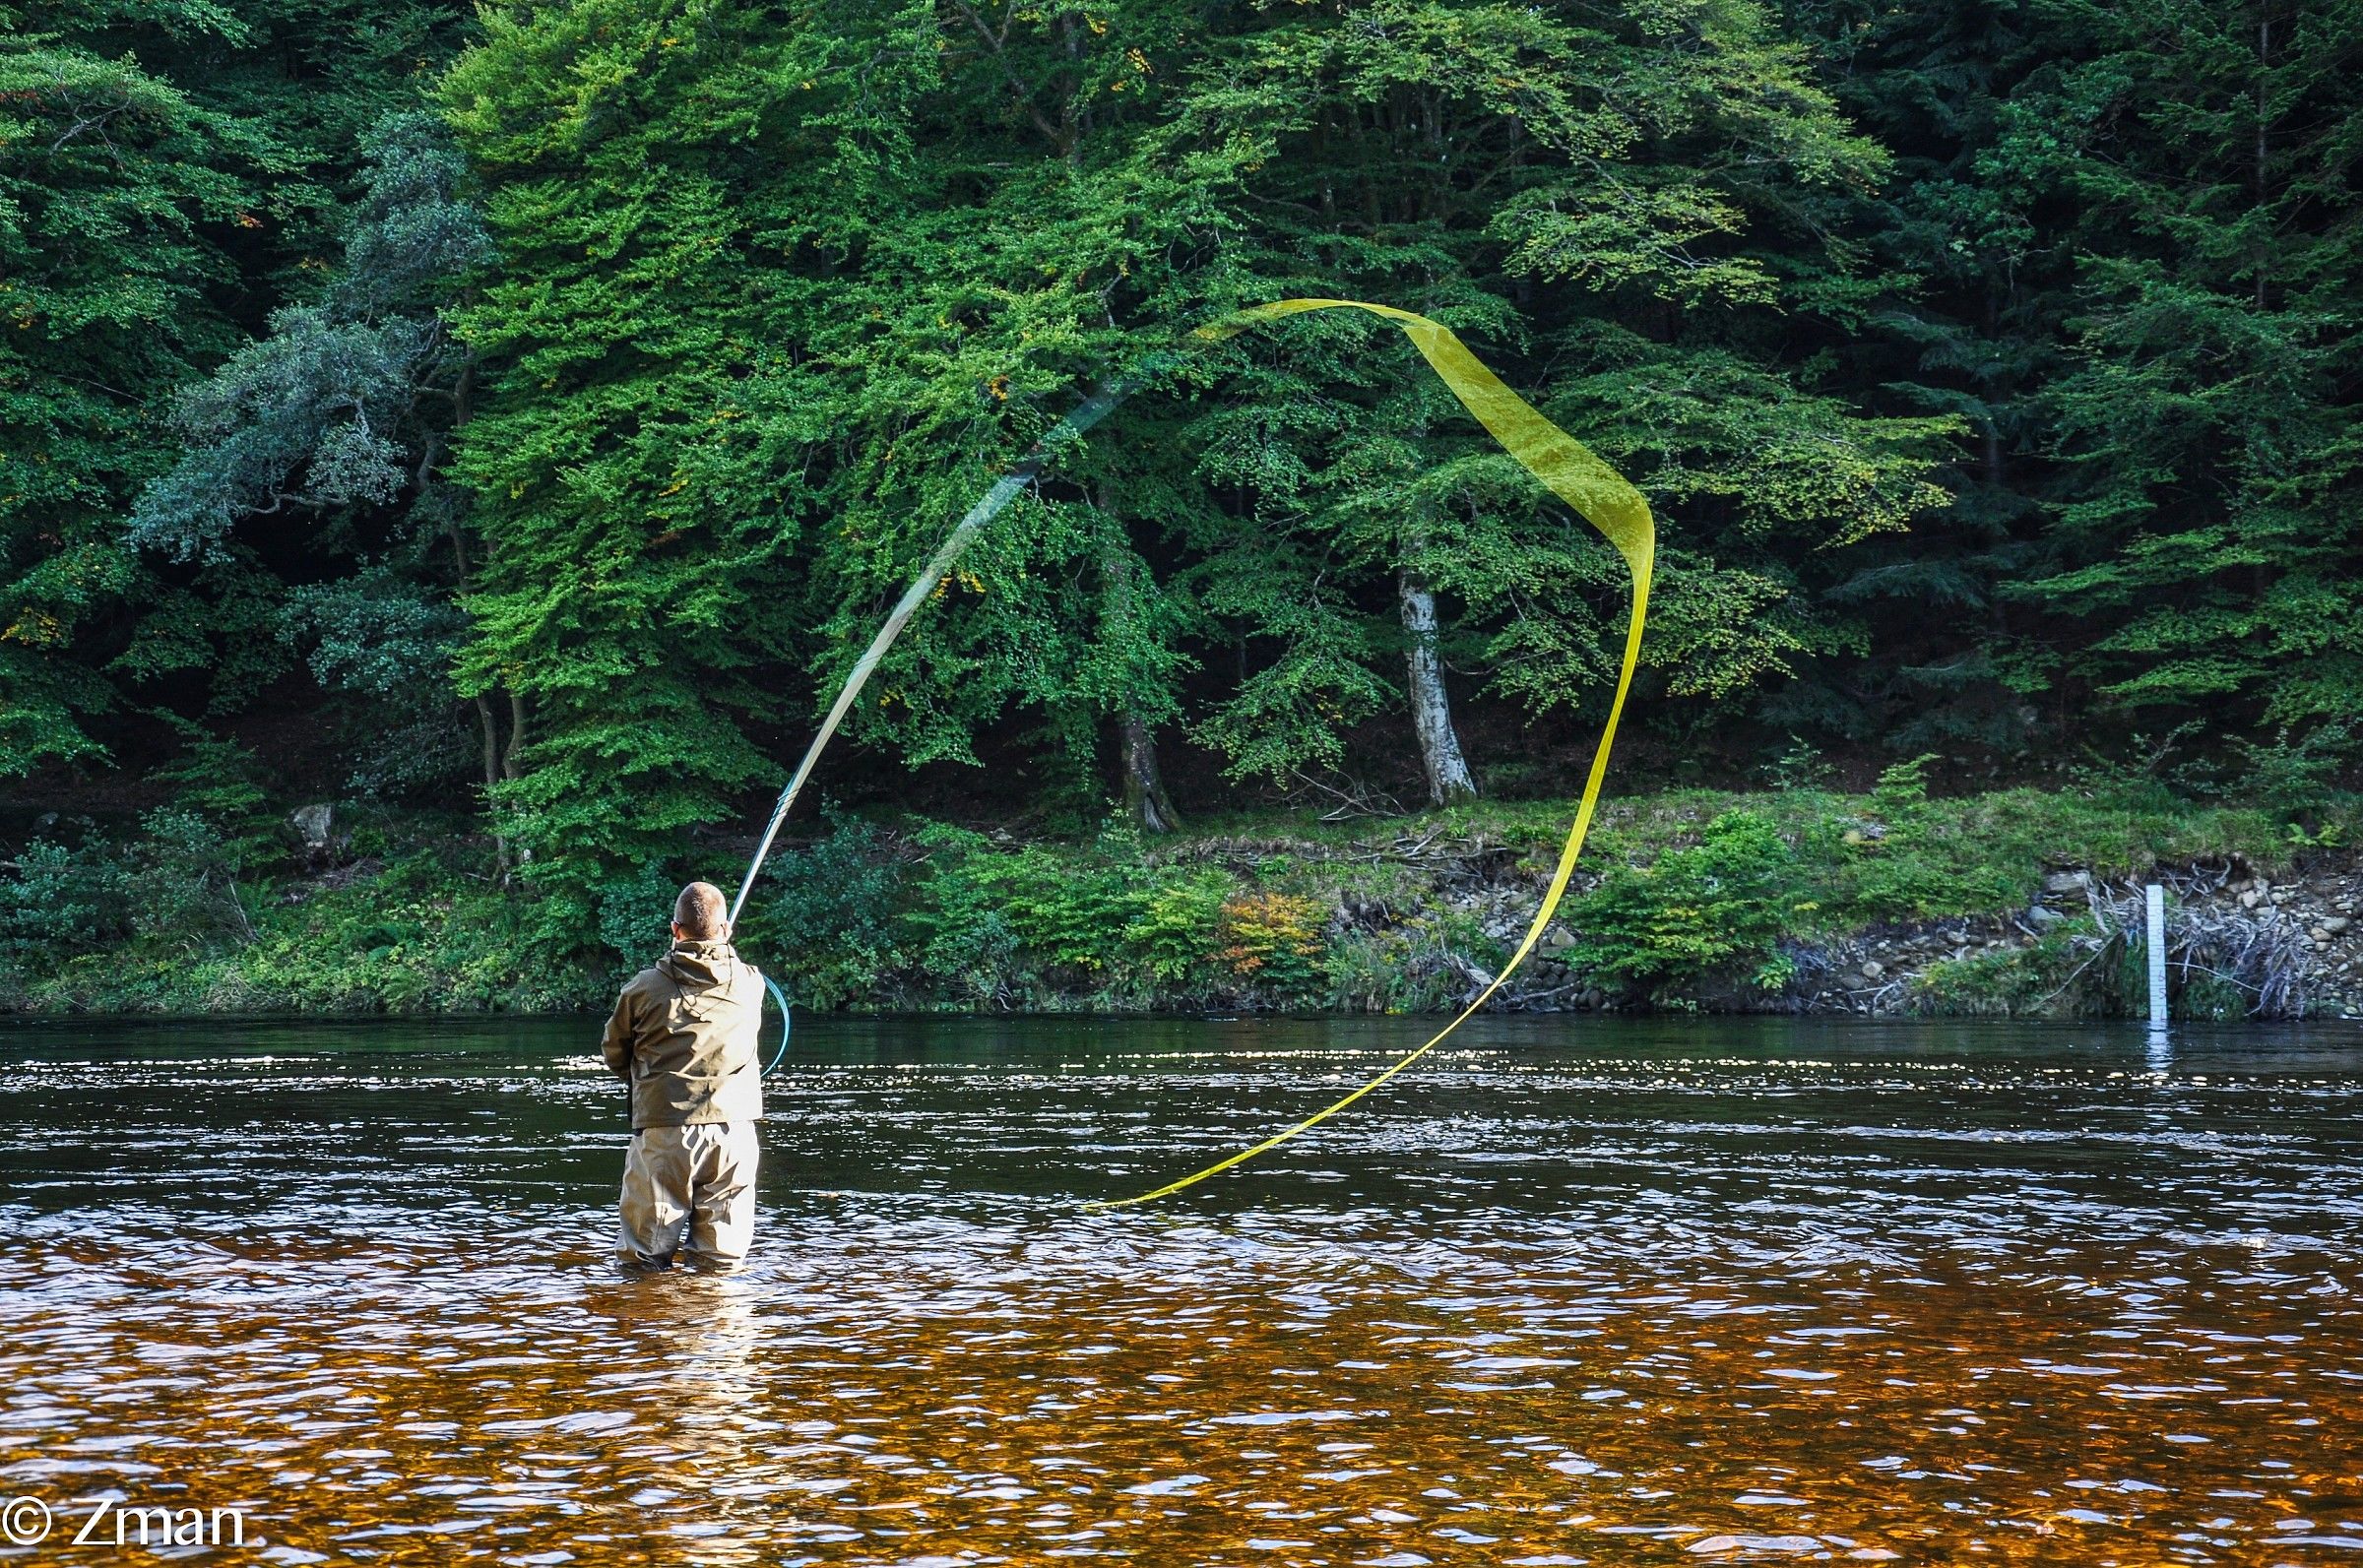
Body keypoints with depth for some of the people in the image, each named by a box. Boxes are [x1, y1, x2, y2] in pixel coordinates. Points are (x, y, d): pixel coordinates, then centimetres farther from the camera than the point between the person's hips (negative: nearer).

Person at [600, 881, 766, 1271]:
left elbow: (614, 1054, 9)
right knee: (722, 1264, 7)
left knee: (642, 1261, 5)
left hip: (662, 1130, -2)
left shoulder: (646, 987, -4)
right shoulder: (750, 984, 1)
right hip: (733, 1129, 2)